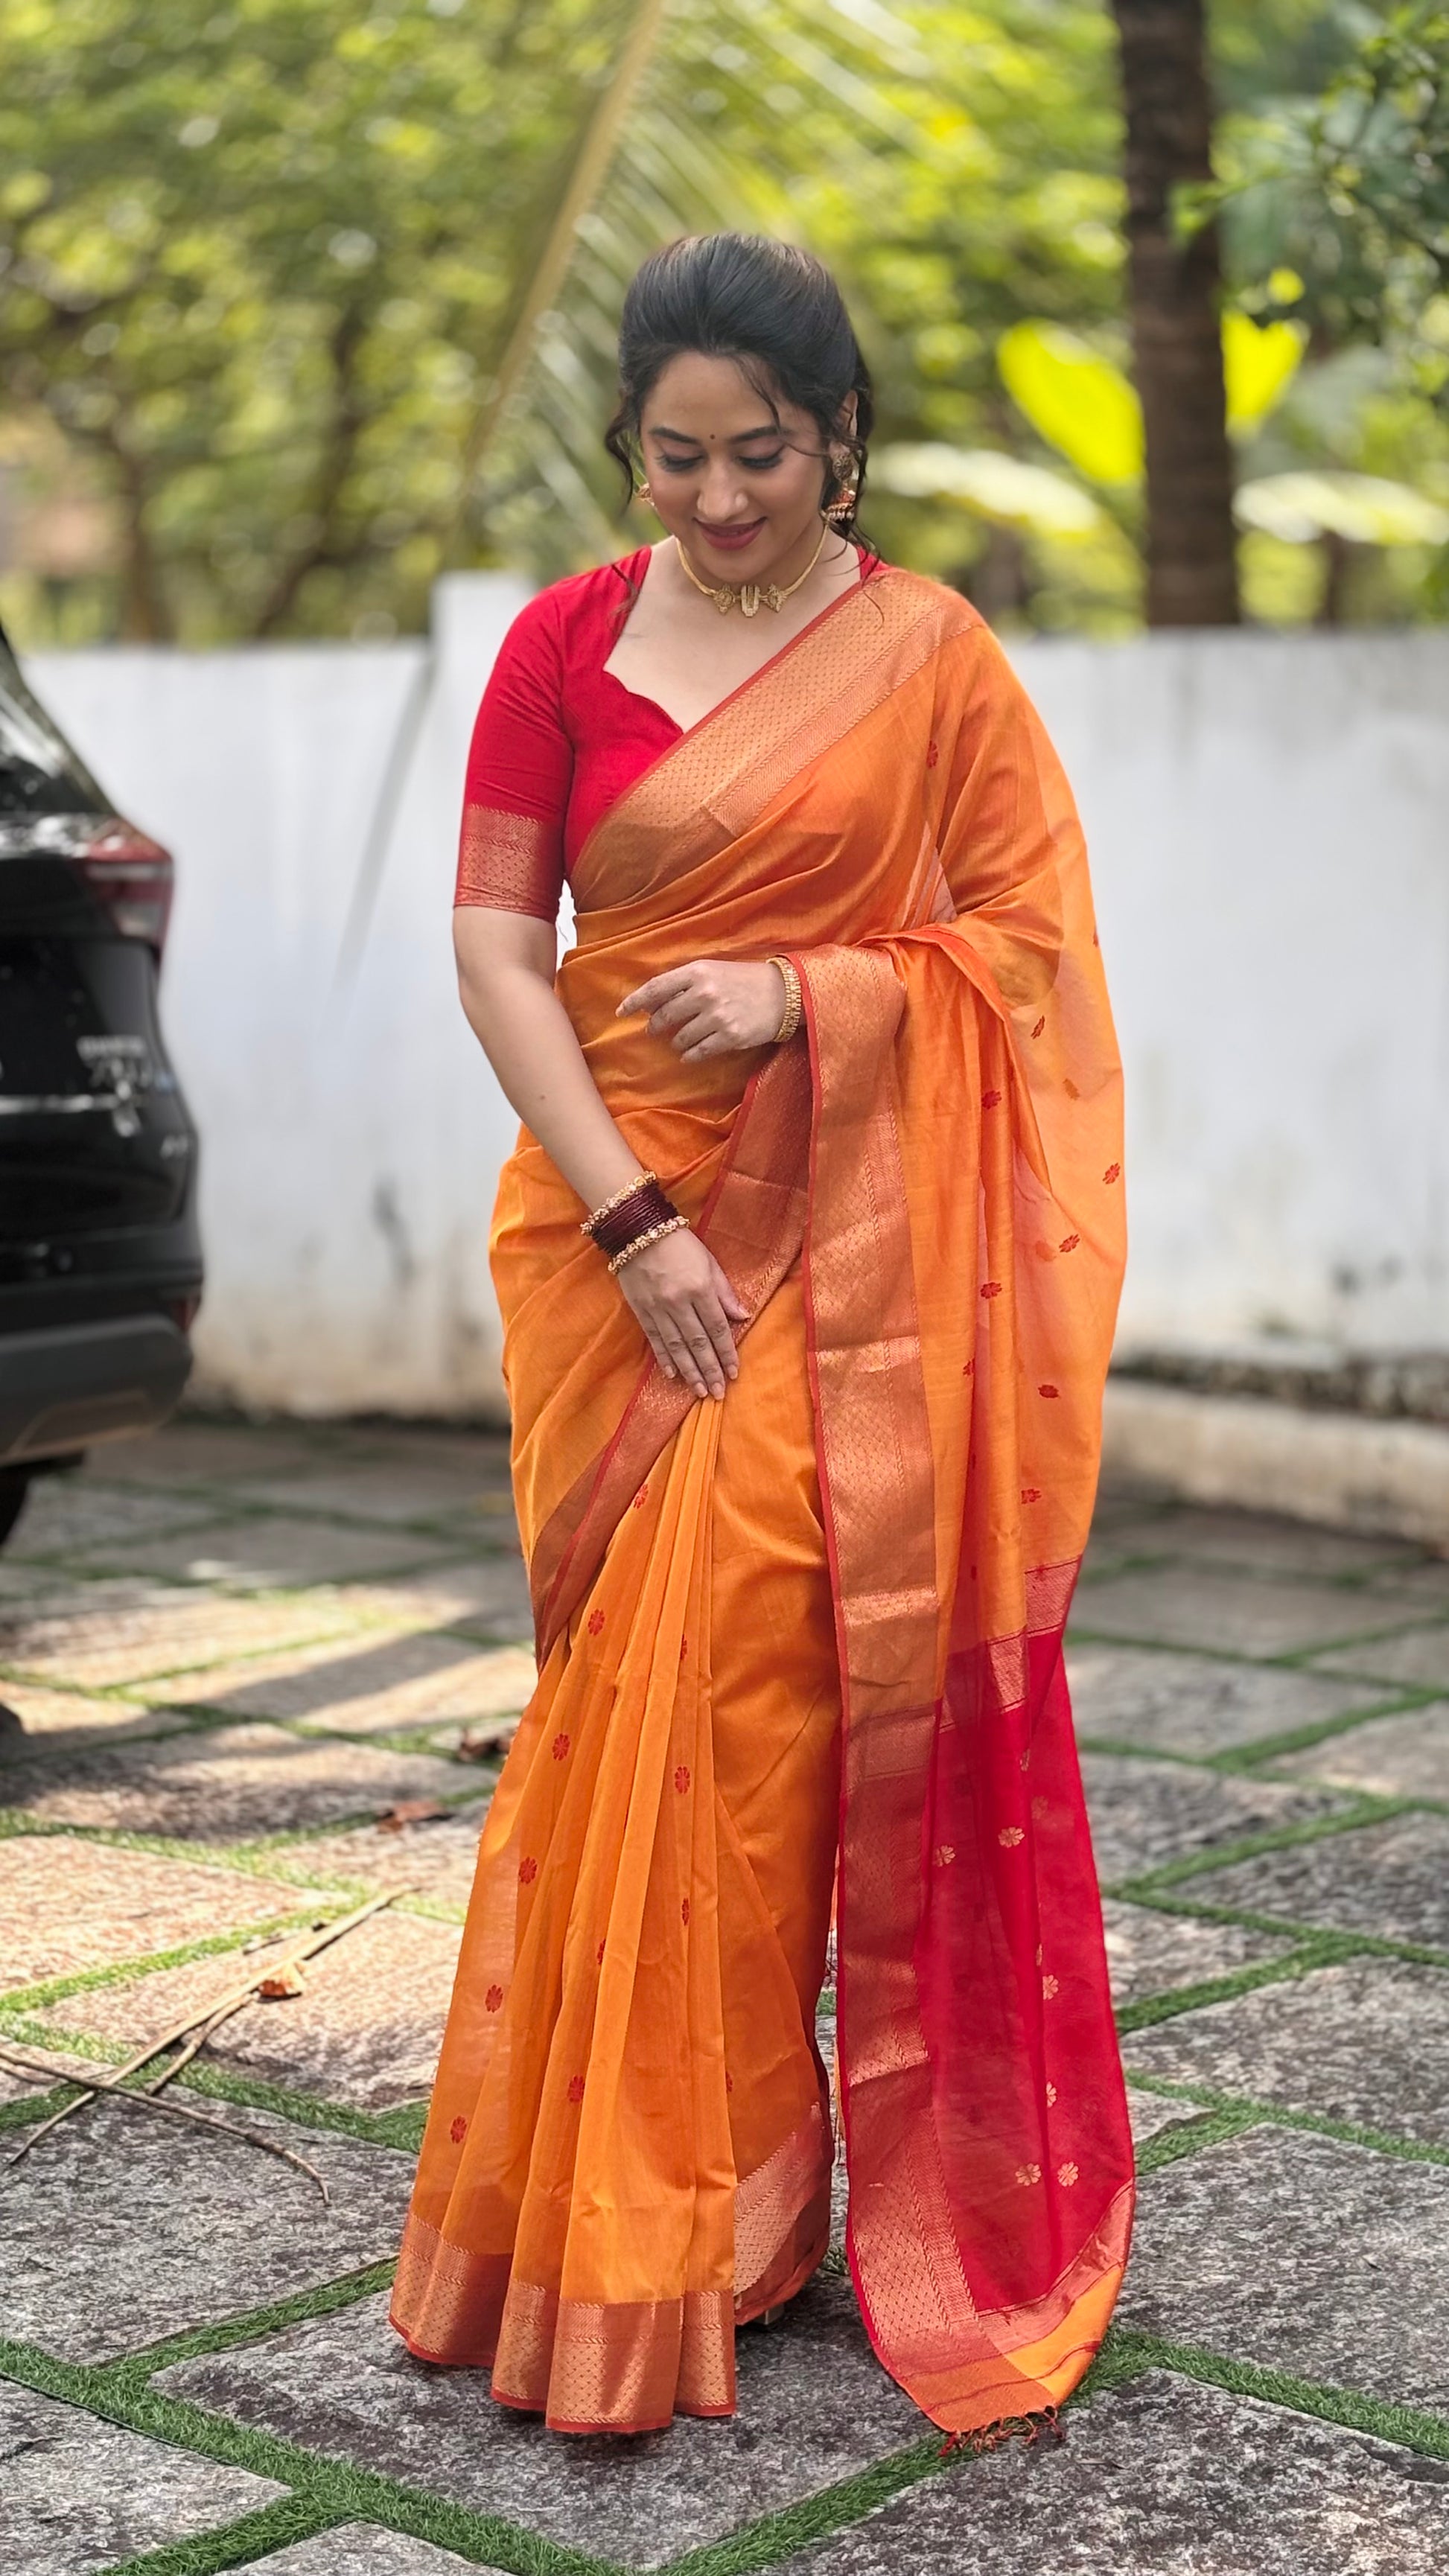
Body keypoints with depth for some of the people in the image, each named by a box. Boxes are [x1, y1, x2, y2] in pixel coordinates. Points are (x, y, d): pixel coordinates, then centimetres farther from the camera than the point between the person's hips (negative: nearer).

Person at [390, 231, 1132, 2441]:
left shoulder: (931, 656, 1)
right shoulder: (566, 642, 4)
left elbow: (1029, 941, 2)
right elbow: (495, 939, -1)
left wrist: (803, 992, -14)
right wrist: (631, 1218, -10)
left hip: (844, 1244, -1)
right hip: (618, 1214, 2)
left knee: (755, 1690, -2)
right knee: (634, 1694, 3)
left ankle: (691, 2228, 14)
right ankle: (624, 2224, 16)